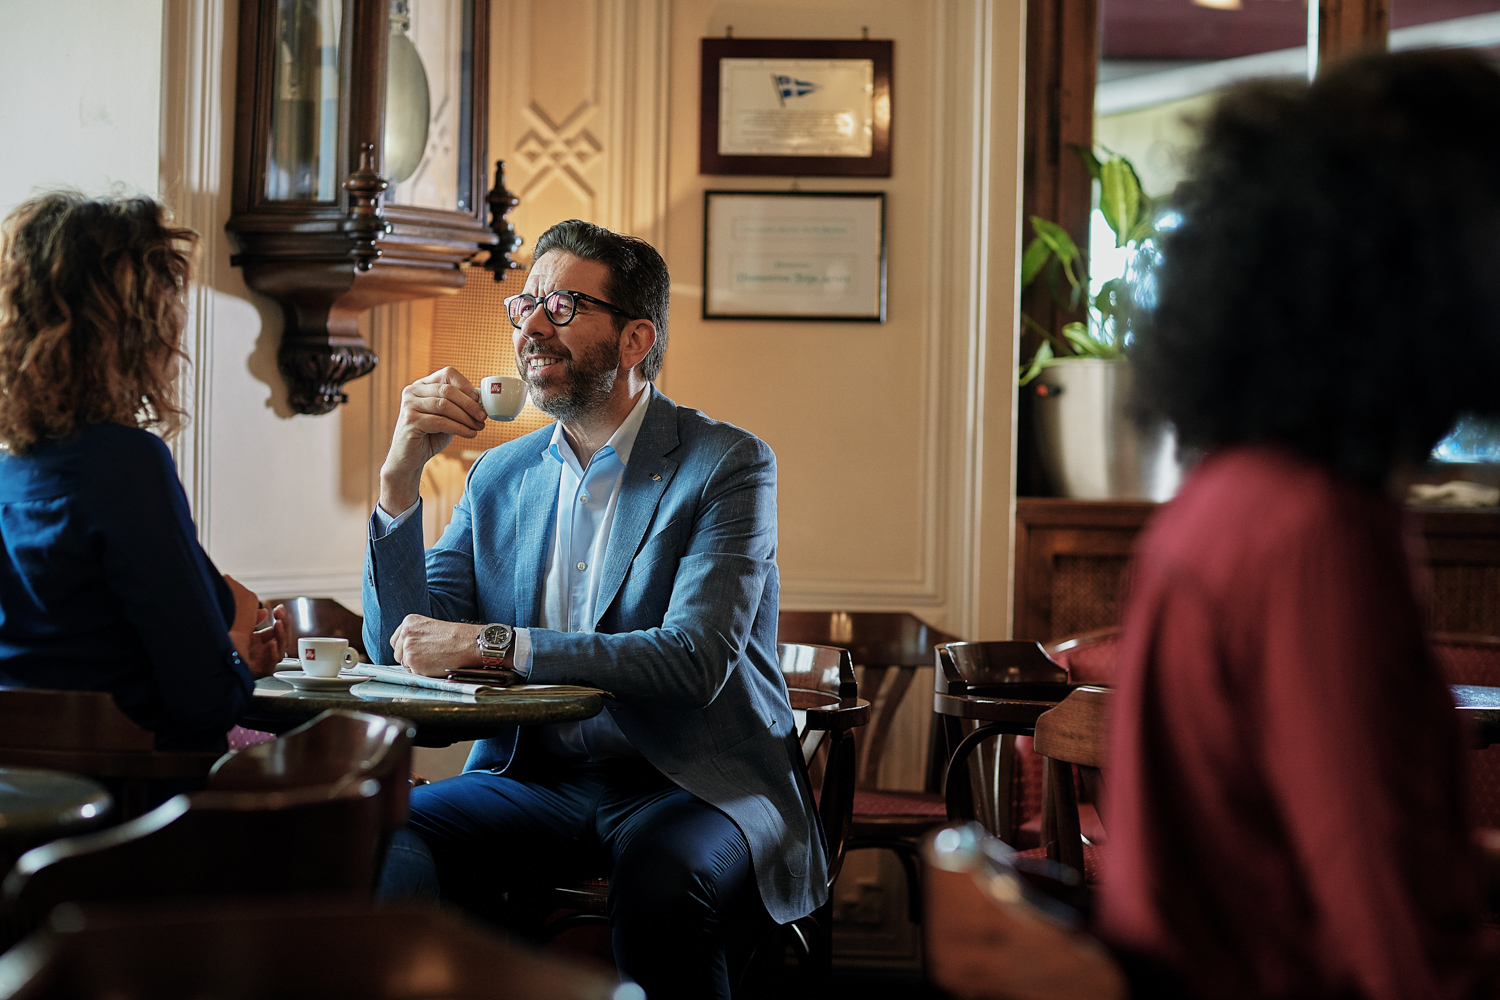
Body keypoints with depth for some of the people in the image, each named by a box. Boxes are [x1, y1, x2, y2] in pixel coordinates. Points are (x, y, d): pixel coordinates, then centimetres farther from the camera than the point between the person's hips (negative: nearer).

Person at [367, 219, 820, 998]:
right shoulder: (499, 476, 13)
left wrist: (492, 643, -21)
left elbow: (696, 659, -18)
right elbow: (397, 647, 8)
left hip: (693, 783, -3)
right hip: (534, 779, 4)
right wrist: (400, 477, -4)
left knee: (656, 880, -36)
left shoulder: (727, 465, -3)